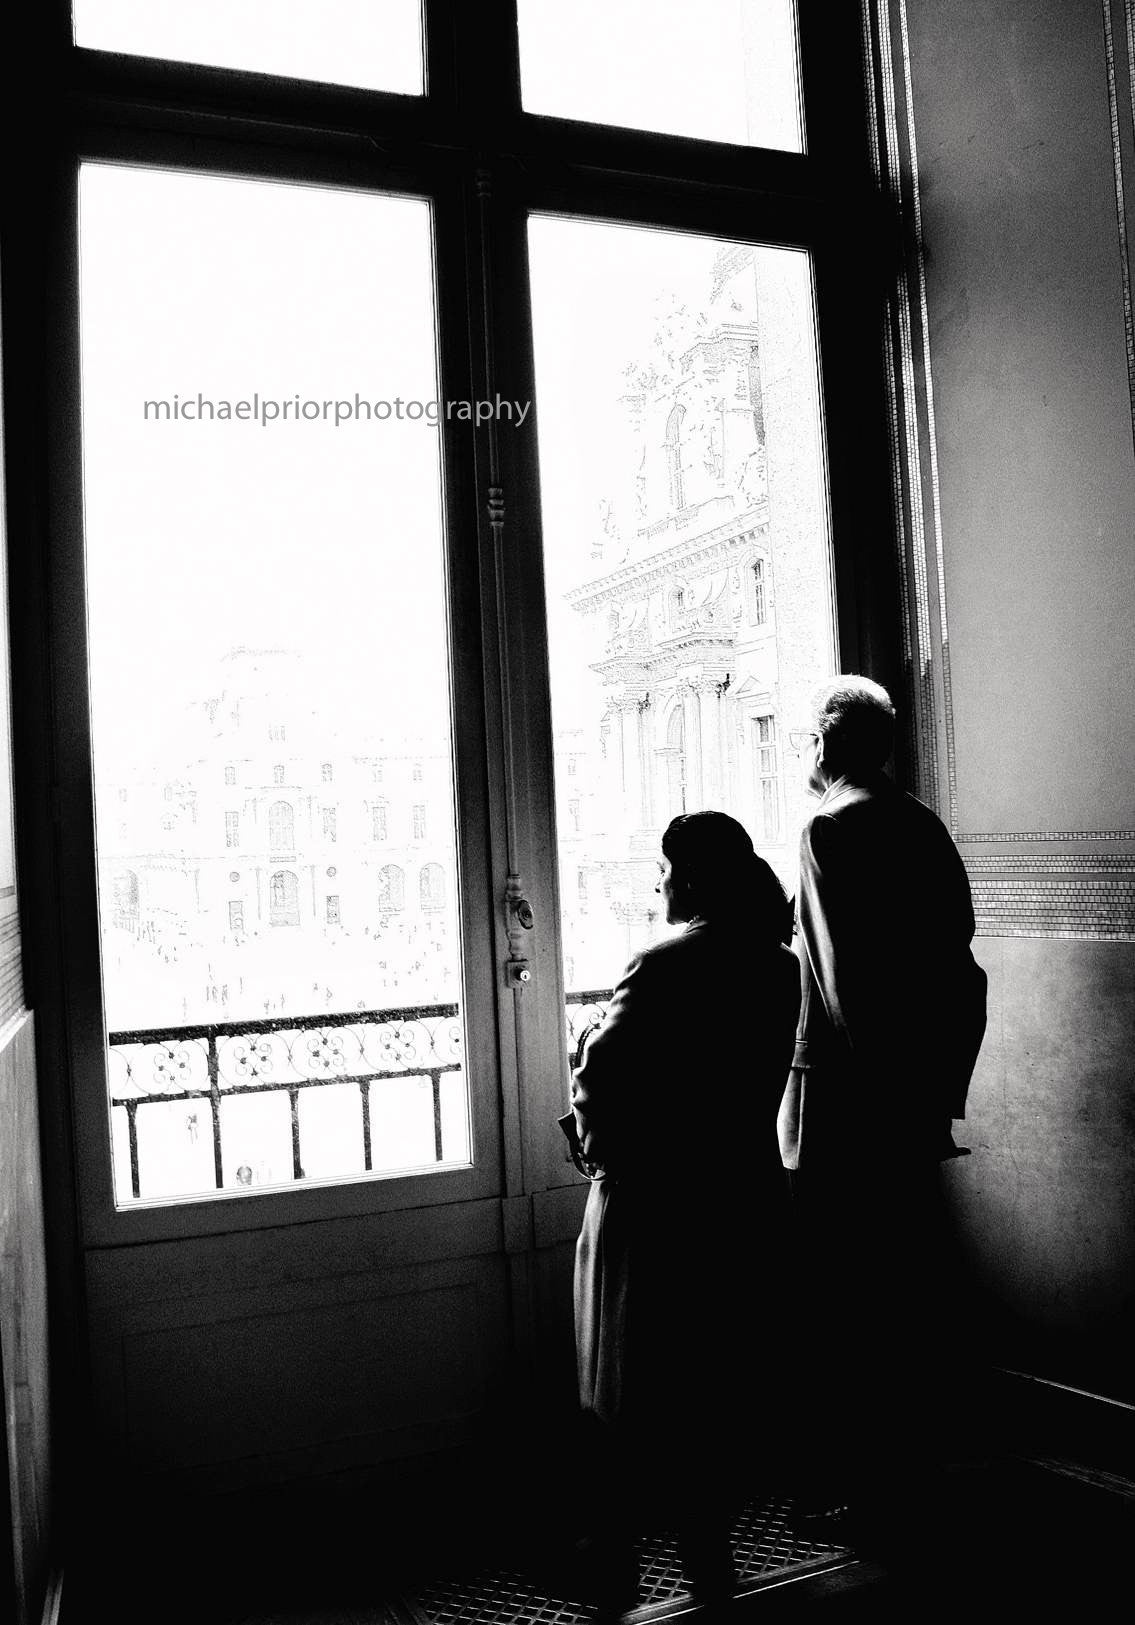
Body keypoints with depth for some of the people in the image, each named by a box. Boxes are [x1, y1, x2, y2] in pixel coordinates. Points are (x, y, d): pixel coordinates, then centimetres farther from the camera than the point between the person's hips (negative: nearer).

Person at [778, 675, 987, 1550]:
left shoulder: (830, 832, -13)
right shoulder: (926, 828, 7)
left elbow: (844, 980, -20)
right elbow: (963, 973, 9)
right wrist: (941, 1085, 12)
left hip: (843, 1097, -7)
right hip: (920, 1103, 7)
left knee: (837, 1291, 5)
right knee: (910, 1287, 16)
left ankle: (844, 1478, 16)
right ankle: (907, 1473, 29)